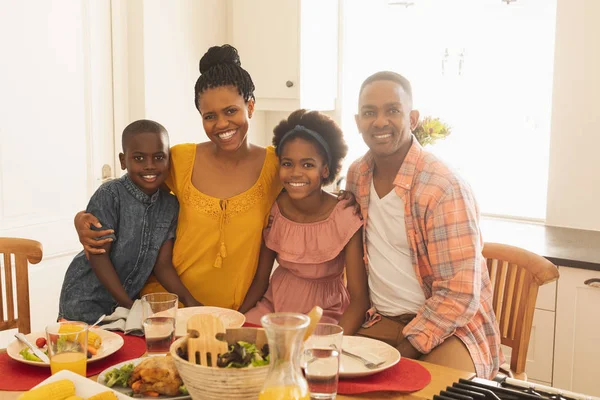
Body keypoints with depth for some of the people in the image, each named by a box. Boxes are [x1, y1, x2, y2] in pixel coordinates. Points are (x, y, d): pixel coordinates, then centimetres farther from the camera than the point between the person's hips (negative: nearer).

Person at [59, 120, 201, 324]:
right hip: (87, 301, -4)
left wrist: (189, 300, -17)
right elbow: (98, 255, -18)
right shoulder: (109, 195, -17)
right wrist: (129, 306, -20)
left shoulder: (170, 205, -3)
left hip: (130, 297, 5)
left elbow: (162, 264, -2)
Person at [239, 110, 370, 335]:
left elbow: (359, 299, -18)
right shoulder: (272, 210, -8)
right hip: (275, 303, 4)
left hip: (325, 311, -3)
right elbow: (260, 278, 2)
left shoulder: (346, 219, -19)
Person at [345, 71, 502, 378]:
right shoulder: (356, 175, 2)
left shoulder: (444, 189, -19)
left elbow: (459, 294, -19)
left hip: (448, 326, -5)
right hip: (381, 321, 5)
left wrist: (404, 352, -19)